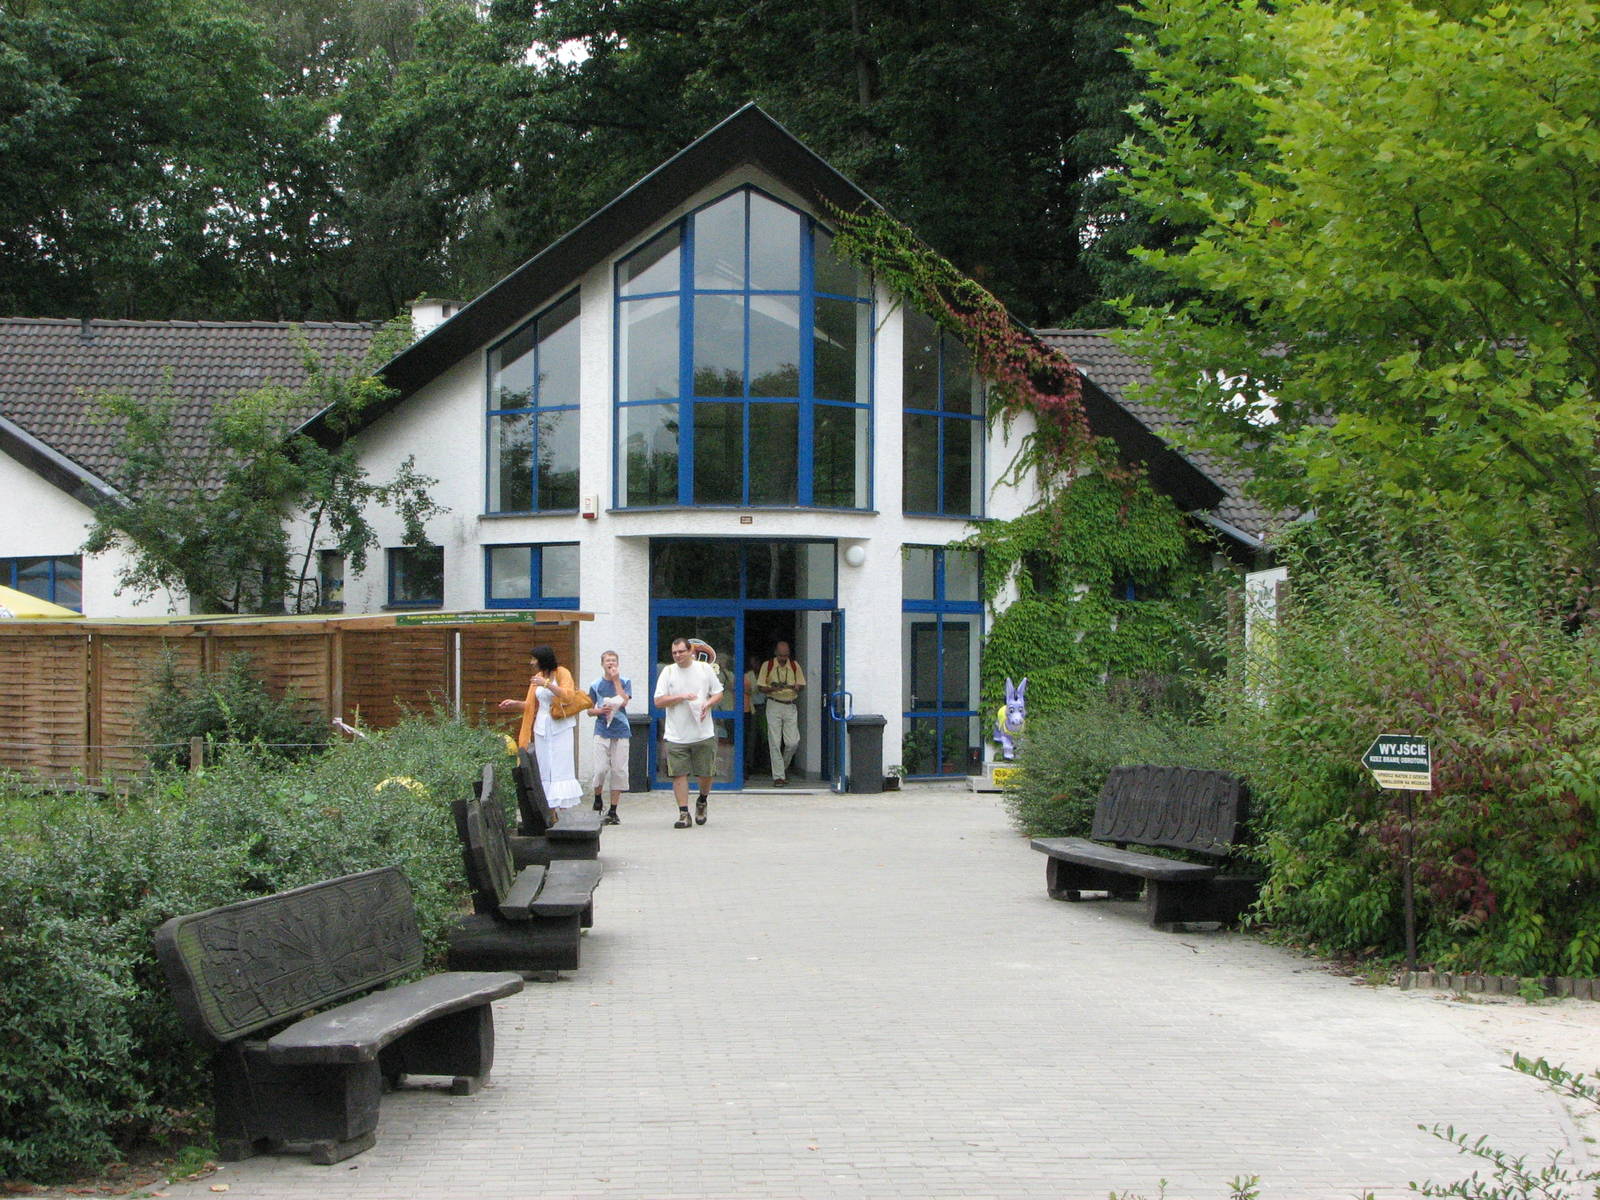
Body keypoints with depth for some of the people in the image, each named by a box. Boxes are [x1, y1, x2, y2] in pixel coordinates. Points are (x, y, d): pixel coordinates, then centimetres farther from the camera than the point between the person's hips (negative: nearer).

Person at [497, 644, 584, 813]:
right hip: (542, 727, 6)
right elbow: (530, 706, 16)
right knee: (544, 769, 1)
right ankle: (549, 809, 3)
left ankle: (564, 809, -7)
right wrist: (514, 704, -1)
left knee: (560, 767, -8)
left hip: (560, 727, -6)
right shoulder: (537, 678, 13)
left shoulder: (562, 673, -4)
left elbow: (569, 696, -18)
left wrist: (547, 684, -22)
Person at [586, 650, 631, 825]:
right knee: (601, 768, -11)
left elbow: (624, 702, -11)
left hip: (621, 732, 0)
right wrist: (601, 711, -10)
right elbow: (589, 710, 11)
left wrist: (616, 680, -9)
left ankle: (613, 810, 7)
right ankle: (597, 800, 14)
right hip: (602, 731, 0)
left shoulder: (625, 682, 6)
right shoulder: (596, 685, 6)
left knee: (618, 770, 0)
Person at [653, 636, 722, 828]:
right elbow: (659, 700, -2)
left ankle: (702, 802, 33)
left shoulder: (705, 669, 5)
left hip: (703, 732, 1)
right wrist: (682, 697, -14)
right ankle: (684, 814, 0)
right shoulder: (668, 671, 2)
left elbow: (718, 693, 11)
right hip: (676, 735, -1)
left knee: (706, 773, 5)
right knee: (679, 774, -4)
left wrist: (708, 704, -10)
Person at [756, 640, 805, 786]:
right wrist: (772, 689, -19)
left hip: (791, 706, 2)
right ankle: (778, 776, -2)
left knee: (793, 742, -4)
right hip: (774, 705, -2)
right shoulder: (767, 665, 1)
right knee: (775, 742, -5)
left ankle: (784, 766, 23)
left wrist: (797, 687, -14)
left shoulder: (795, 666, 7)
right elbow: (759, 687, 1)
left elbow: (802, 686, 10)